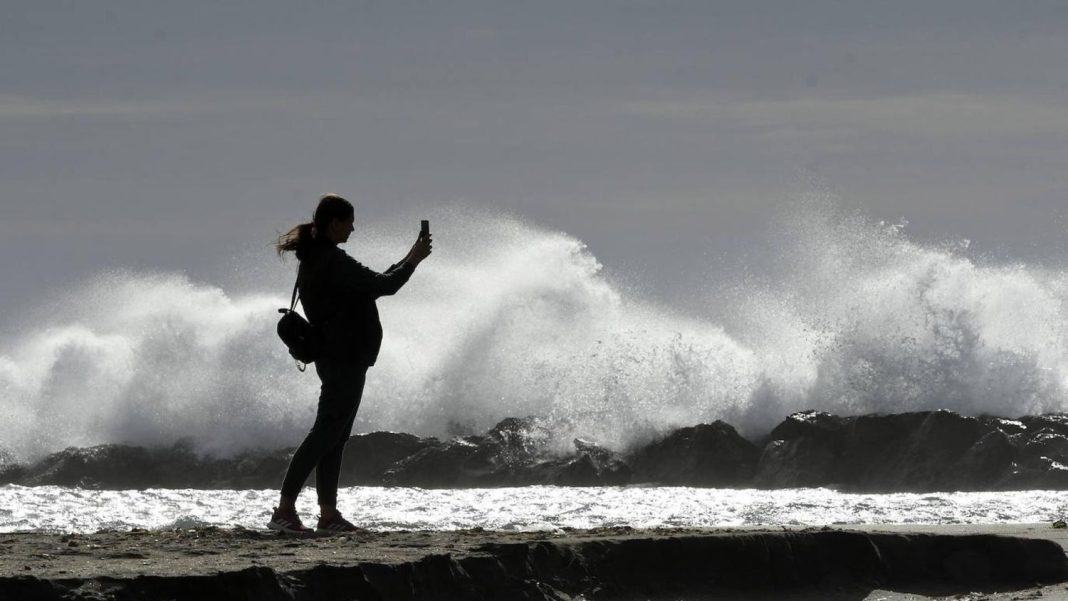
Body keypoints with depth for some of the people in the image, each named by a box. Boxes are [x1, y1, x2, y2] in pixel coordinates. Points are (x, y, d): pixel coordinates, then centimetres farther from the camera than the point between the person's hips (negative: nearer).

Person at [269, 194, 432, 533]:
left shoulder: (314, 260, 15)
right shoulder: (332, 262, -17)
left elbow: (370, 284, 23)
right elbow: (383, 286, -20)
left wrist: (406, 262, 20)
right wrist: (413, 260, -6)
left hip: (336, 358, 11)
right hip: (345, 360, -11)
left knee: (333, 438, 11)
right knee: (327, 433, -11)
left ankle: (328, 514, 12)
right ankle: (284, 510, -15)